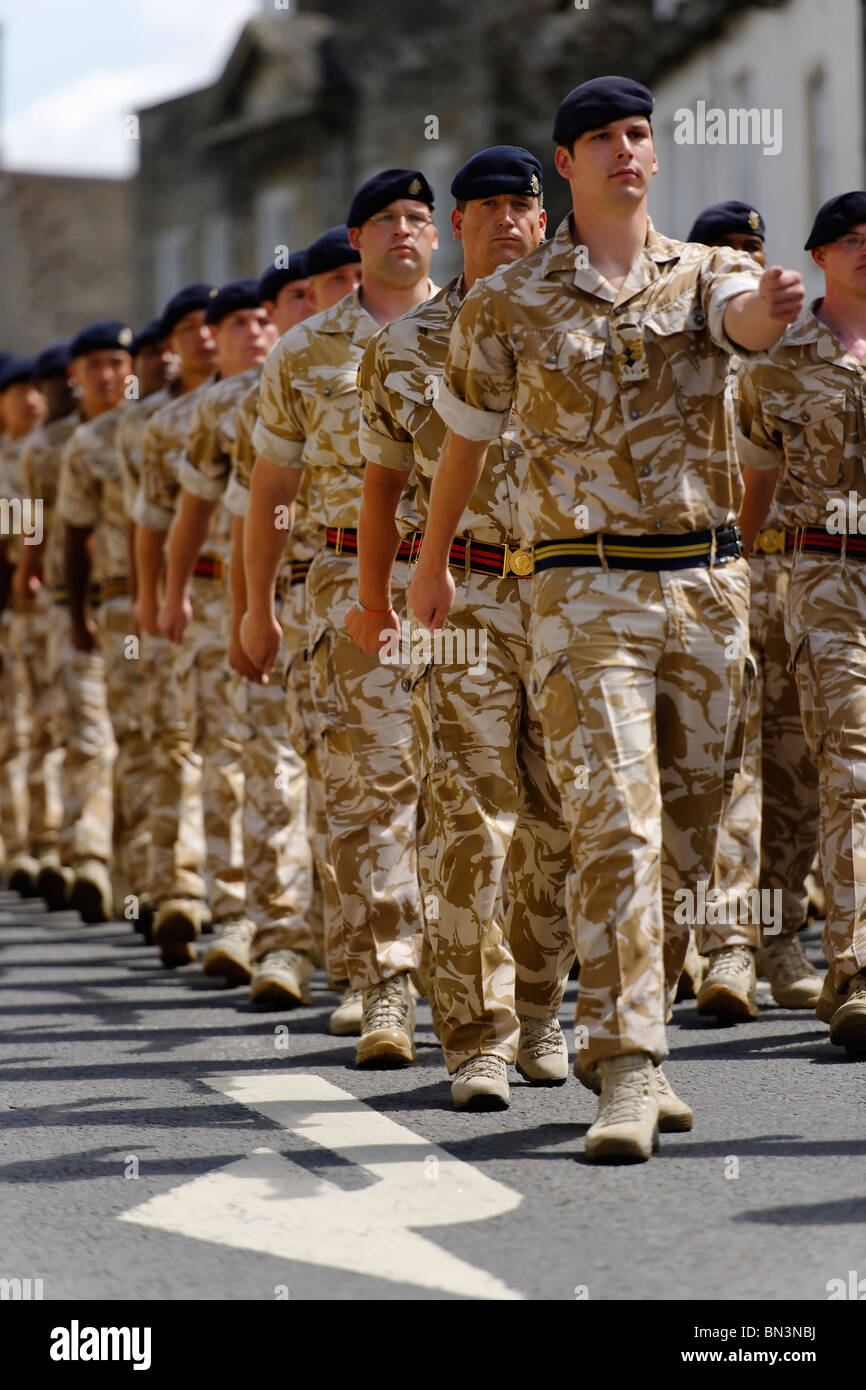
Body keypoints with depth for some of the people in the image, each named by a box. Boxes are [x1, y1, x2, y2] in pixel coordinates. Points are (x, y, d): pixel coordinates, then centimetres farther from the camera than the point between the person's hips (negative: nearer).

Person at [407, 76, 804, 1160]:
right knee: (617, 826, -15)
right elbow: (465, 440, 15)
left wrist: (773, 307, -43)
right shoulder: (507, 303, 3)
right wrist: (431, 570, 22)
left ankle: (622, 1033, 27)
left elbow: (744, 318, -18)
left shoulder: (703, 274, 7)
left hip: (708, 584, 3)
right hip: (585, 591, -3)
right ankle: (629, 1070, -17)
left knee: (687, 833, 10)